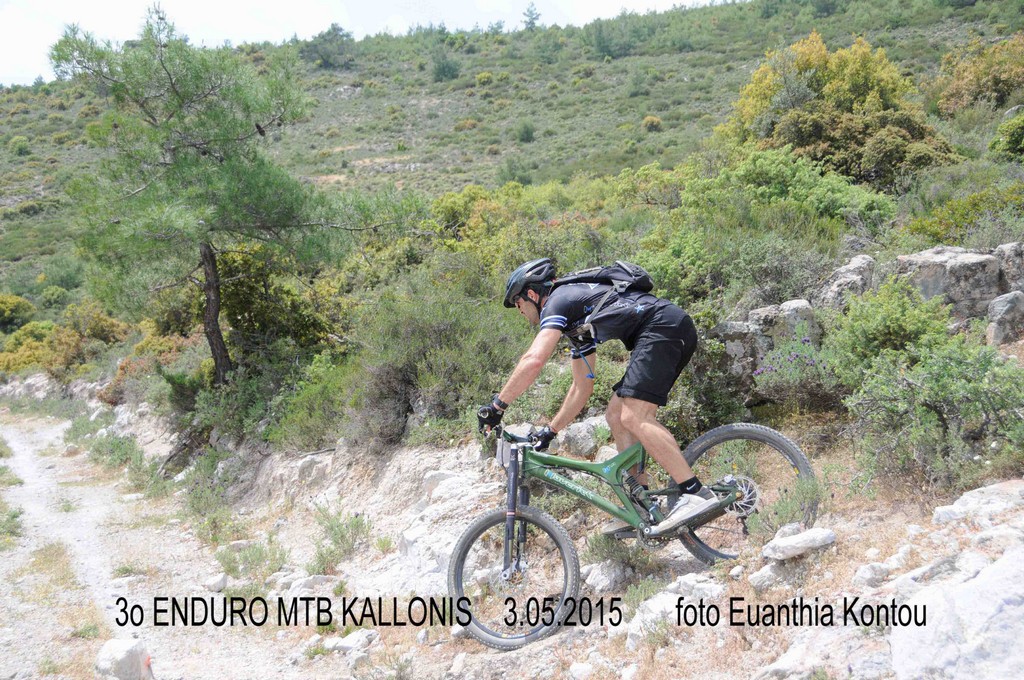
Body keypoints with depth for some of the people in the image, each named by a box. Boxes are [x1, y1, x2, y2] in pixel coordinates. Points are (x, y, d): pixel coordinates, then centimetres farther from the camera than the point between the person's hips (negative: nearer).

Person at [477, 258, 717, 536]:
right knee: (616, 415, 8)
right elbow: (582, 388, 29)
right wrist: (549, 432, 29)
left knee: (634, 416, -18)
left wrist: (496, 406, -11)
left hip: (663, 323, -10)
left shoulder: (557, 302, -2)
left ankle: (696, 493, -20)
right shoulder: (575, 321, 26)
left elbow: (533, 360, -18)